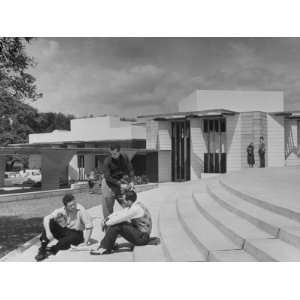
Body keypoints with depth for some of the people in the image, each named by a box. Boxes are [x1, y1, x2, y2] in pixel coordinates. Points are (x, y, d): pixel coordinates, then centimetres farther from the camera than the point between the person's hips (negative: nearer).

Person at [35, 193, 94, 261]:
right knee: (50, 222, -19)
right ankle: (42, 248, -26)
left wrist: (86, 242, -20)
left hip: (77, 233, -3)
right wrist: (48, 232, -32)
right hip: (65, 231, 3)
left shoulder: (81, 210, -21)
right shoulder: (62, 210, -12)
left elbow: (89, 226, -18)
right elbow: (46, 218, -18)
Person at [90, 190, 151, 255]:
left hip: (142, 238, -10)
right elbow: (120, 213, 11)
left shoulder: (136, 209, -25)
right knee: (114, 222, 6)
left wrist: (106, 223, -8)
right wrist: (107, 218, -3)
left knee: (117, 225, -20)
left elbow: (119, 218, -23)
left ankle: (105, 248, -9)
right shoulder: (133, 205, 4)